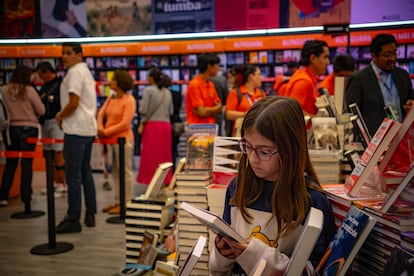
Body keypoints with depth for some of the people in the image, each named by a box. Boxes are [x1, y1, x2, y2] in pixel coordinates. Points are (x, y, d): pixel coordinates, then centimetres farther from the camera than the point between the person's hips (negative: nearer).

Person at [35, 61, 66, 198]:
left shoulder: (61, 83, -8)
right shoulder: (45, 85, 18)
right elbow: (40, 99, 20)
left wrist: (51, 98, -13)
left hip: (56, 121, -8)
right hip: (45, 121, 8)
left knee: (58, 152, -7)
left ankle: (62, 185, -1)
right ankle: (54, 182, 18)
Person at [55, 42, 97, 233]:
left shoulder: (75, 72, -12)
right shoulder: (86, 71, 18)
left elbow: (73, 103, -19)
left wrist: (60, 117, -3)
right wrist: (63, 116, 13)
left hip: (76, 130, -10)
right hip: (88, 128, 10)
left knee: (73, 175, -6)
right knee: (85, 171, 15)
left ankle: (73, 220, -2)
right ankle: (90, 214, 21)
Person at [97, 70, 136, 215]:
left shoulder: (129, 100, -11)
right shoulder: (111, 98, 12)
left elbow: (125, 124, -16)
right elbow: (101, 114, 8)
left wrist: (106, 132, -15)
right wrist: (100, 129, -10)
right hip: (110, 139, 8)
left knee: (125, 171, 0)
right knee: (115, 171, 13)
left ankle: (126, 203, 7)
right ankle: (118, 201, 23)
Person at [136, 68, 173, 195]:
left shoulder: (149, 90, -6)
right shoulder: (167, 92, 10)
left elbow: (143, 110, -10)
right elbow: (171, 111, 12)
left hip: (152, 124, -5)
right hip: (166, 125, 5)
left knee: (150, 156, 0)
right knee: (164, 155, 9)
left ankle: (148, 183, 0)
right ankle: (164, 182, 11)